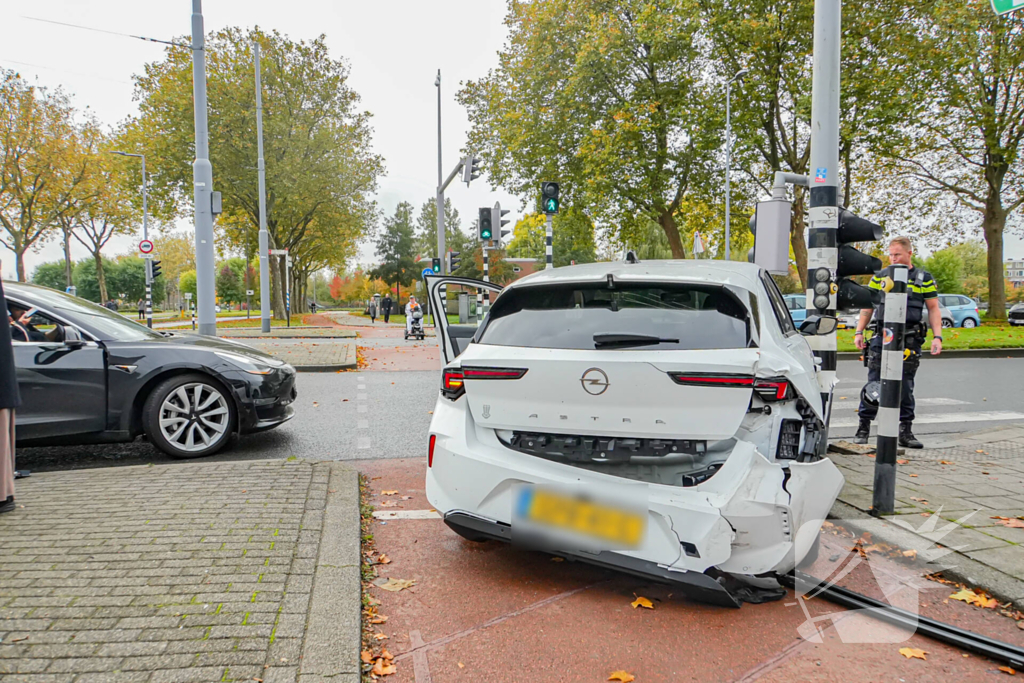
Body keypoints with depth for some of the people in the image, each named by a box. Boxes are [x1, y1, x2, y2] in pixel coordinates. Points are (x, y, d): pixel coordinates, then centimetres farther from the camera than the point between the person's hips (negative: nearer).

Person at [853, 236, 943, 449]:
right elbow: (867, 306, 11)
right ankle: (863, 427, 6)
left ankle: (905, 431, 13)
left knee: (905, 387, 5)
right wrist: (859, 332, 1)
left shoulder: (924, 278, 8)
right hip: (881, 338, 0)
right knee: (873, 384, -1)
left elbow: (933, 309, 8)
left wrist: (937, 336, -3)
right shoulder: (880, 277, 10)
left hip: (910, 341, 0)